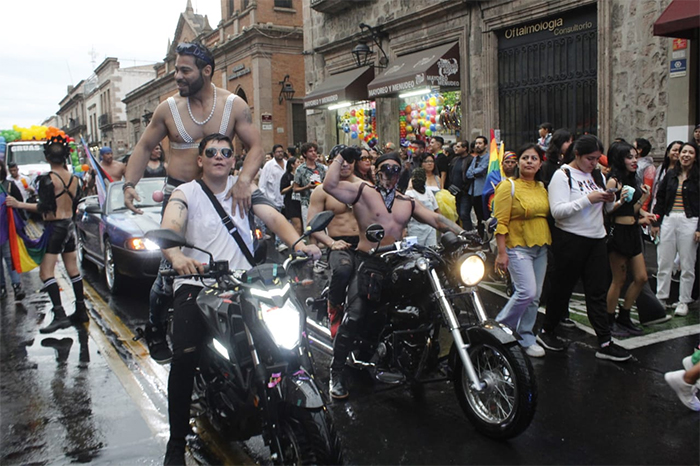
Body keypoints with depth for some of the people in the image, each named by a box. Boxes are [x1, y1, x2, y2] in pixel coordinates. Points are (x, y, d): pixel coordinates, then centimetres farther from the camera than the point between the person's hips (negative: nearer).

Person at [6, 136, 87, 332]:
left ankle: (59, 315, -15)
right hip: (70, 226, 8)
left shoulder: (48, 179, -15)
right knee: (73, 270, 13)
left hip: (54, 227, -7)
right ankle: (81, 310, 18)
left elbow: (44, 207, -18)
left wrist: (19, 204, -13)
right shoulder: (73, 179, 6)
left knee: (46, 272, -7)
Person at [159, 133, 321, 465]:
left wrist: (298, 244, -26)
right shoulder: (186, 193, 2)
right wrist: (176, 256, -42)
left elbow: (272, 217, -5)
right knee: (184, 357, -19)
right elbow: (169, 226, -18)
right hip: (196, 283, -2)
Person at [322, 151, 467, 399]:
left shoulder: (408, 203, 19)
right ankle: (337, 372, -7)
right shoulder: (363, 191, 4)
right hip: (367, 263, -5)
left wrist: (462, 233, -6)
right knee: (353, 317, -19)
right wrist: (340, 157, -4)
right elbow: (330, 185, -10)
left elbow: (436, 219, 9)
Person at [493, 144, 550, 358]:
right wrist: (501, 252, -17)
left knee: (535, 297, 8)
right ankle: (500, 327, 5)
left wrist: (549, 244, 14)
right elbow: (501, 222, -12)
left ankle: (526, 338, 20)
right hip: (517, 247, -7)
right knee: (527, 292, -16)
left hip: (540, 247, 7)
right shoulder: (508, 186, -8)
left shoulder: (542, 187, 12)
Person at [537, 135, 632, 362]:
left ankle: (605, 343, 7)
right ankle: (547, 331, 23)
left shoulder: (597, 175, 12)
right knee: (562, 288, 6)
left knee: (598, 292, 5)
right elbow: (557, 211, -19)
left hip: (596, 239, 6)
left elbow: (605, 209, 16)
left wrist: (610, 199, -6)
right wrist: (588, 199, -23)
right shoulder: (562, 175, -8)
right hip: (570, 239, -6)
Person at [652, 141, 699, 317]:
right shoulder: (670, 175, 9)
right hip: (669, 220, 3)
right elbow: (660, 199, 12)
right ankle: (661, 298, 15)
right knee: (664, 262, 5)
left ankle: (684, 301, 13)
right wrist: (655, 222, 7)